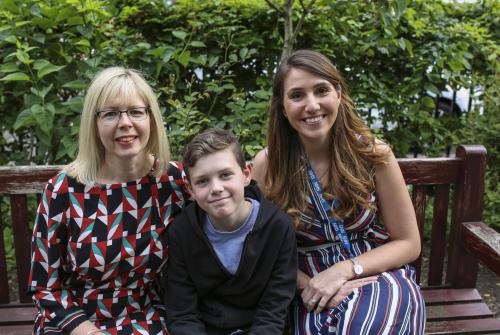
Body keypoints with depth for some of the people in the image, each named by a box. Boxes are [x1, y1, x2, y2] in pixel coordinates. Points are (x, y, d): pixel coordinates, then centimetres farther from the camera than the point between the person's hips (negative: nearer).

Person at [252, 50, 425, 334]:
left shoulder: (373, 154, -7)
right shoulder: (267, 164, -8)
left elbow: (408, 243, -1)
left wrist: (345, 269, -15)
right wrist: (311, 285, -17)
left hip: (379, 276, 0)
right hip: (312, 288, 0)